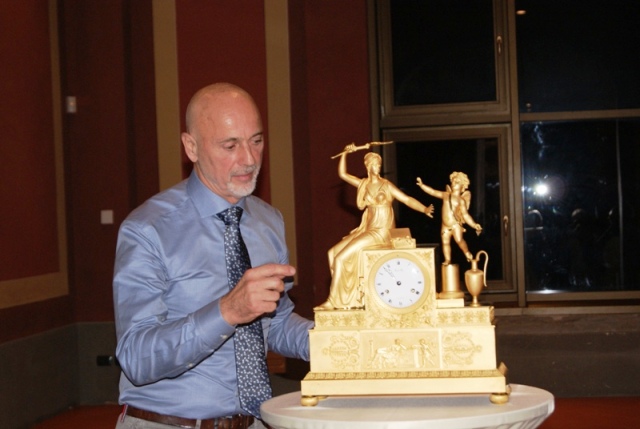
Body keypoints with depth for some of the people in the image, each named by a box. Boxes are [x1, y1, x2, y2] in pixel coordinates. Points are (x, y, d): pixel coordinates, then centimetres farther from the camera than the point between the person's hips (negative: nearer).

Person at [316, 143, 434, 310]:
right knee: (333, 252, 0)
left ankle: (333, 301, -7)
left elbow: (407, 199, -10)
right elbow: (342, 174, 14)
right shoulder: (363, 184, 11)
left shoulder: (386, 185, -4)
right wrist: (345, 153, 5)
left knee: (341, 257, -16)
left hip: (380, 233, -7)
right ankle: (345, 295, -2)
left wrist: (425, 210, -25)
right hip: (366, 230, 7)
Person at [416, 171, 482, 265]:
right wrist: (421, 185, 4)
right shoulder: (446, 195, 10)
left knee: (459, 240, -18)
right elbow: (433, 192, 10)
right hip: (445, 225, 4)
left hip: (456, 224, -4)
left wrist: (474, 225, -12)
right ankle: (447, 260, 13)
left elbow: (465, 215, -3)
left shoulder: (461, 200, 0)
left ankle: (468, 254, 2)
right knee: (445, 242, 4)